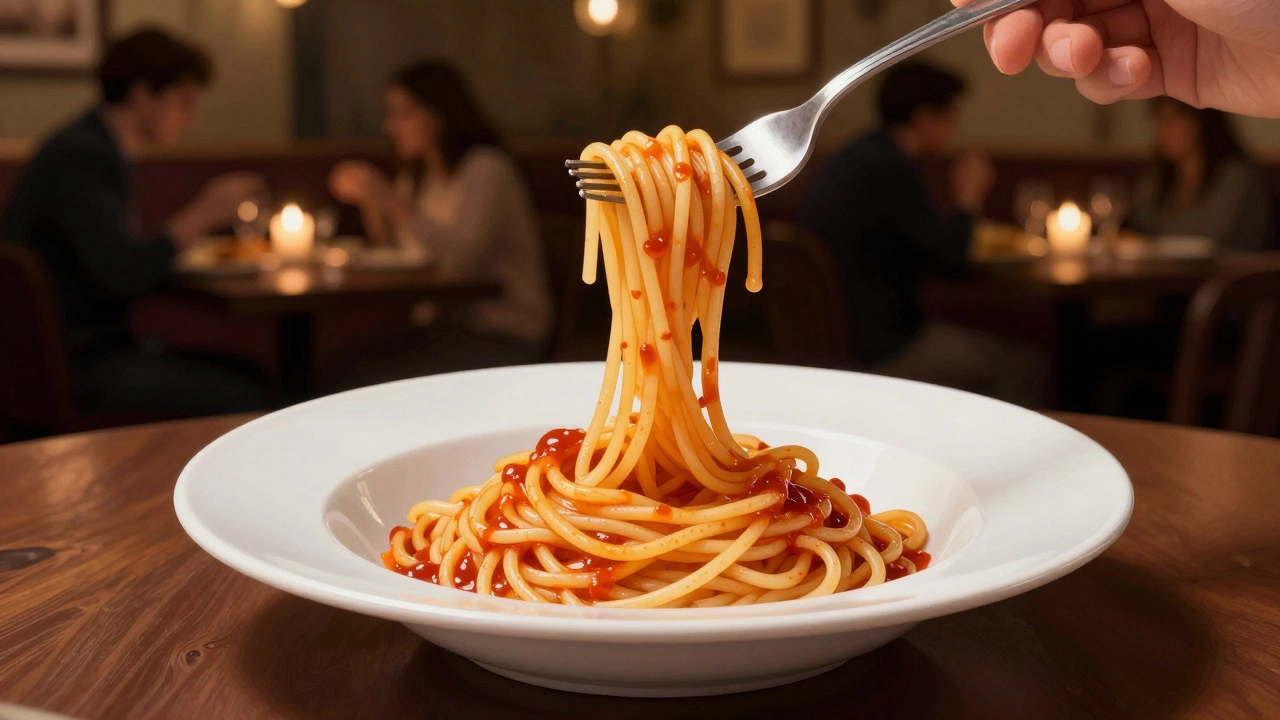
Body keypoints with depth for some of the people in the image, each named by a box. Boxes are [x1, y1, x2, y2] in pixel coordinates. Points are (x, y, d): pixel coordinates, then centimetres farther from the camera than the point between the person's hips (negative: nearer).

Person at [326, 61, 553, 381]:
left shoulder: (486, 169, -12)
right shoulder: (416, 177, 12)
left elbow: (459, 256, -27)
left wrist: (389, 197, -23)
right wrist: (369, 201, -2)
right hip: (446, 327, 7)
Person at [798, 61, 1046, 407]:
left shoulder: (852, 159, 12)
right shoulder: (891, 169, -19)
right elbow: (949, 257, -16)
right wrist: (967, 198, 0)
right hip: (878, 350, -10)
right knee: (1024, 367, -3)